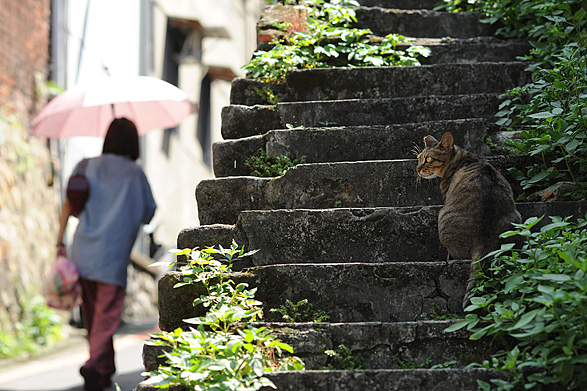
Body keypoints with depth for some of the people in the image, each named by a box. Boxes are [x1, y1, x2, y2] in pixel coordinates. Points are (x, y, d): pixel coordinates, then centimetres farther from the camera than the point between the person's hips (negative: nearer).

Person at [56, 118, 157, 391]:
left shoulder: (89, 166, 8)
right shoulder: (134, 173, 3)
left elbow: (69, 206, 0)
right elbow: (147, 215, 10)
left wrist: (60, 242, 3)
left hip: (82, 252, 4)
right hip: (113, 255, -4)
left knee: (92, 313, 16)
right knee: (107, 316, -3)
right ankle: (94, 365, -23)